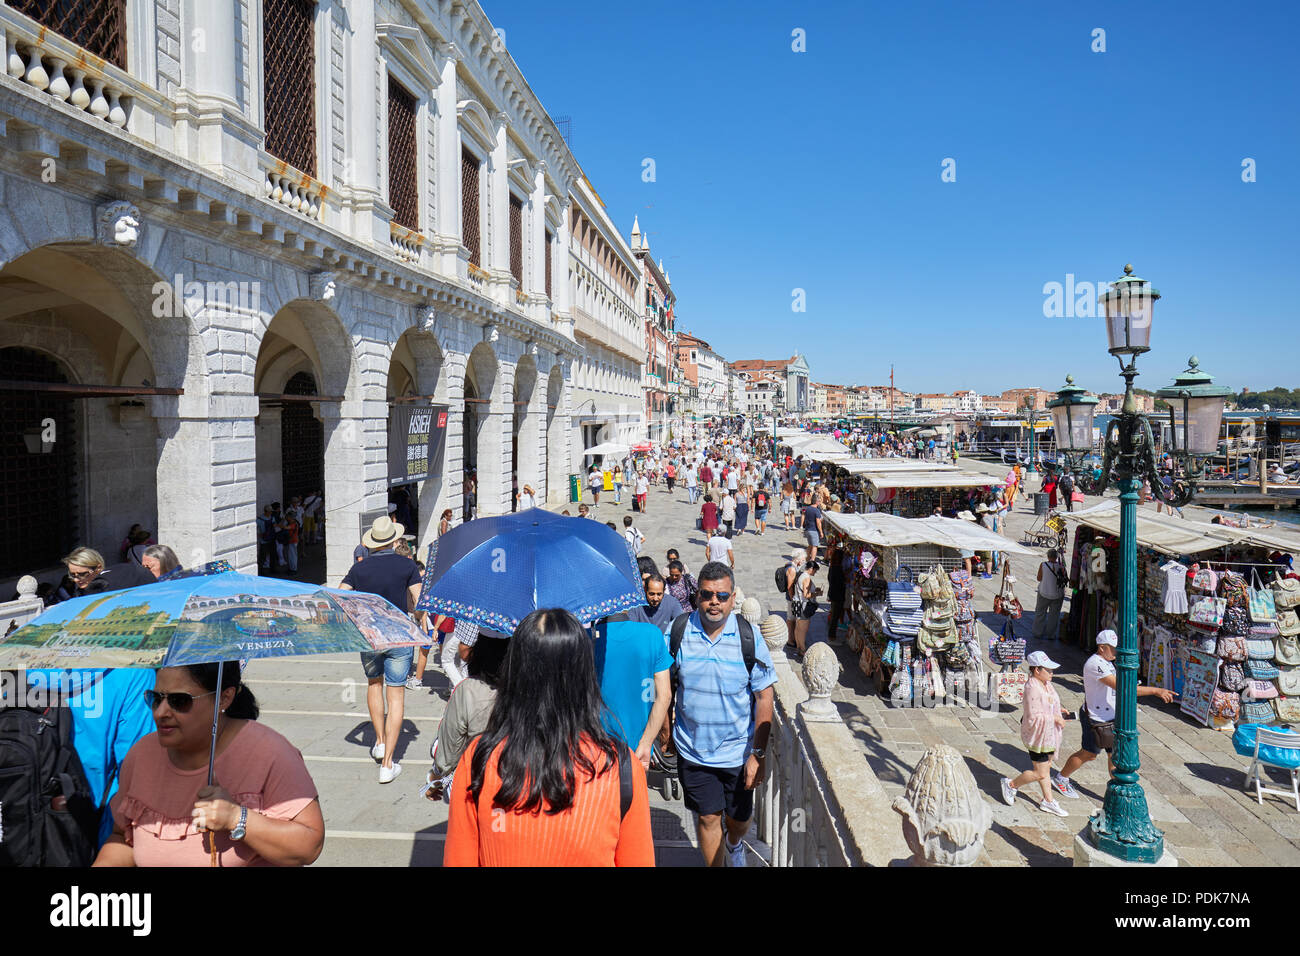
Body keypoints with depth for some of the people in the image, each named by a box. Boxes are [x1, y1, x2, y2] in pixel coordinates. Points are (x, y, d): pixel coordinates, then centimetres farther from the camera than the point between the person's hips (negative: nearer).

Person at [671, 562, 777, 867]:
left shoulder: (750, 639, -12)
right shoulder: (677, 633, -9)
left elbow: (764, 698, -7)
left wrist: (757, 754, -9)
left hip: (738, 752, 0)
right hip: (692, 749, 0)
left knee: (739, 819, 15)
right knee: (708, 818, 8)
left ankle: (734, 846, 49)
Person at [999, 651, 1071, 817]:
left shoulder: (1045, 684, 3)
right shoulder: (1032, 688, -27)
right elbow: (1034, 717, -26)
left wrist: (1058, 709, 5)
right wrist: (1054, 718, -20)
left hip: (1048, 734, 9)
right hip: (1037, 736, -9)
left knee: (1046, 767, 19)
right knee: (1040, 773, -1)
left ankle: (1048, 801, 31)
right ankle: (1011, 784, 19)